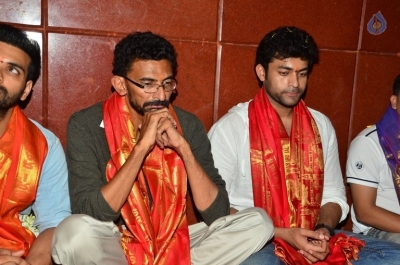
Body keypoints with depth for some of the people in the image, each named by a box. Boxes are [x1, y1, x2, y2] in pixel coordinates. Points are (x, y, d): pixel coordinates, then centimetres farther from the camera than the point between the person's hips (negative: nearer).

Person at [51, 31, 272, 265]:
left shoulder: (188, 125, -6)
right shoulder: (86, 125, -12)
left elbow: (217, 212, -11)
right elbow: (92, 213, -22)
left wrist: (183, 147, -23)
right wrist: (141, 146, -28)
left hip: (173, 244, 2)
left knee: (259, 222, -13)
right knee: (73, 232, -34)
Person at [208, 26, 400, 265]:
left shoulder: (322, 125, 8)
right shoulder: (229, 128, -8)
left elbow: (334, 196, 13)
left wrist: (324, 230, -9)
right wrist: (283, 235, -16)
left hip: (313, 238, 6)